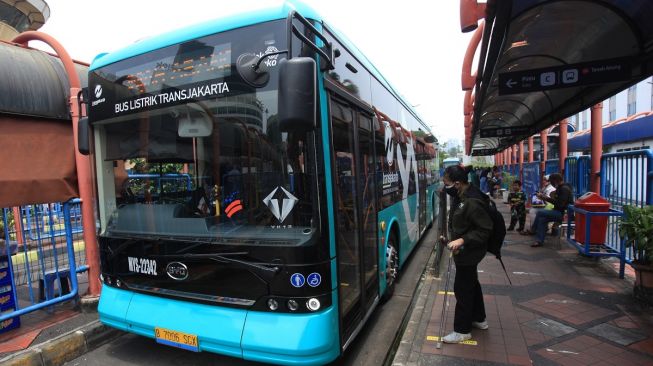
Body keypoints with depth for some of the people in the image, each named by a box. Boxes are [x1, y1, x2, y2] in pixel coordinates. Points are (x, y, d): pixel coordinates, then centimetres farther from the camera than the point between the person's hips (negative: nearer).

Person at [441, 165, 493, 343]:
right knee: (471, 284, 23)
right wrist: (455, 239, 10)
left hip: (469, 252, -10)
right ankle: (479, 319, 42)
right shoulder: (460, 196, 1)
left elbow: (485, 230, -25)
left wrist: (463, 240, -29)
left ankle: (462, 331, 18)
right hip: (464, 250, 10)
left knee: (462, 289, 2)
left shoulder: (472, 203, -28)